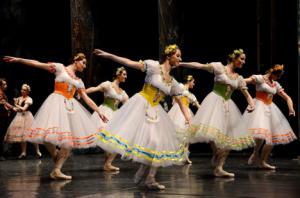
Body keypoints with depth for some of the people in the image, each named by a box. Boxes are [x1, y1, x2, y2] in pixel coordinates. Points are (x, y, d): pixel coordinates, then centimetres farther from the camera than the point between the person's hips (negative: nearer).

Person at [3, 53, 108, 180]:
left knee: (70, 139, -5)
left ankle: (57, 171, -3)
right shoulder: (61, 68, 7)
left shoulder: (79, 81, 22)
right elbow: (38, 64, 0)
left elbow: (87, 99, 22)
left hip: (71, 106, 6)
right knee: (48, 135, -24)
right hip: (57, 103, -6)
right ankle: (55, 157, 4)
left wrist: (98, 111, 17)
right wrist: (18, 60, -7)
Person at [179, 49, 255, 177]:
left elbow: (247, 94, 14)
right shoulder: (219, 67, -1)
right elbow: (199, 65, -4)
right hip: (214, 102, -6)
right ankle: (216, 154, 3)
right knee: (213, 131, -25)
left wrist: (251, 104, -8)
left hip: (228, 105, 6)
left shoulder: (239, 78, 13)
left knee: (230, 137, 0)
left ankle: (219, 168, 4)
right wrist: (180, 63, -9)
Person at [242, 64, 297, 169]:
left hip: (270, 108, 7)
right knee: (261, 134, -24)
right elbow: (246, 80, -17)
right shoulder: (260, 78, -3)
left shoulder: (276, 85, 14)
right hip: (259, 106, -7)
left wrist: (291, 108, -2)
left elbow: (287, 98, 16)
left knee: (273, 136, 4)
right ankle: (255, 154, 2)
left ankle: (263, 161, 15)